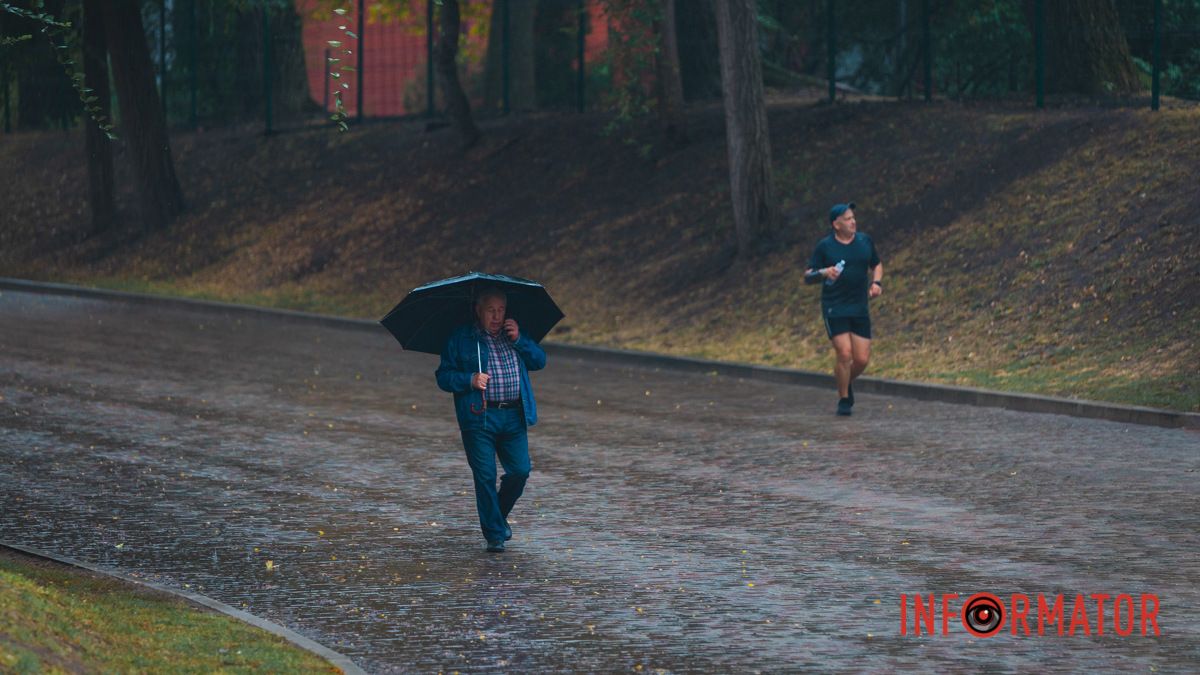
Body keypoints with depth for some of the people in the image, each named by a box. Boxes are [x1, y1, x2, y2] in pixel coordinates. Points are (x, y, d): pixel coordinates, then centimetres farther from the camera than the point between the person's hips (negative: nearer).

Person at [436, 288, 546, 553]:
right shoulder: (460, 339, 4)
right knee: (485, 477, -6)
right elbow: (443, 377, 1)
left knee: (520, 471, -1)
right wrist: (470, 380, -15)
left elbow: (540, 361, 9)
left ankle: (498, 517, 25)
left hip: (514, 417, 3)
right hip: (479, 418, -3)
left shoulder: (514, 335, 16)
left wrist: (519, 340, -5)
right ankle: (494, 535, 3)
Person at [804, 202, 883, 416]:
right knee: (844, 354, -13)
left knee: (862, 359, -1)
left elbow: (876, 265, 23)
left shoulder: (865, 241, 7)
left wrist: (876, 282, 3)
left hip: (859, 309, 4)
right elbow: (807, 277, -2)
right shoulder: (825, 246, -4)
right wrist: (823, 273, -22)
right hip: (834, 308, -4)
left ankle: (847, 382, 32)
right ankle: (844, 400, 4)